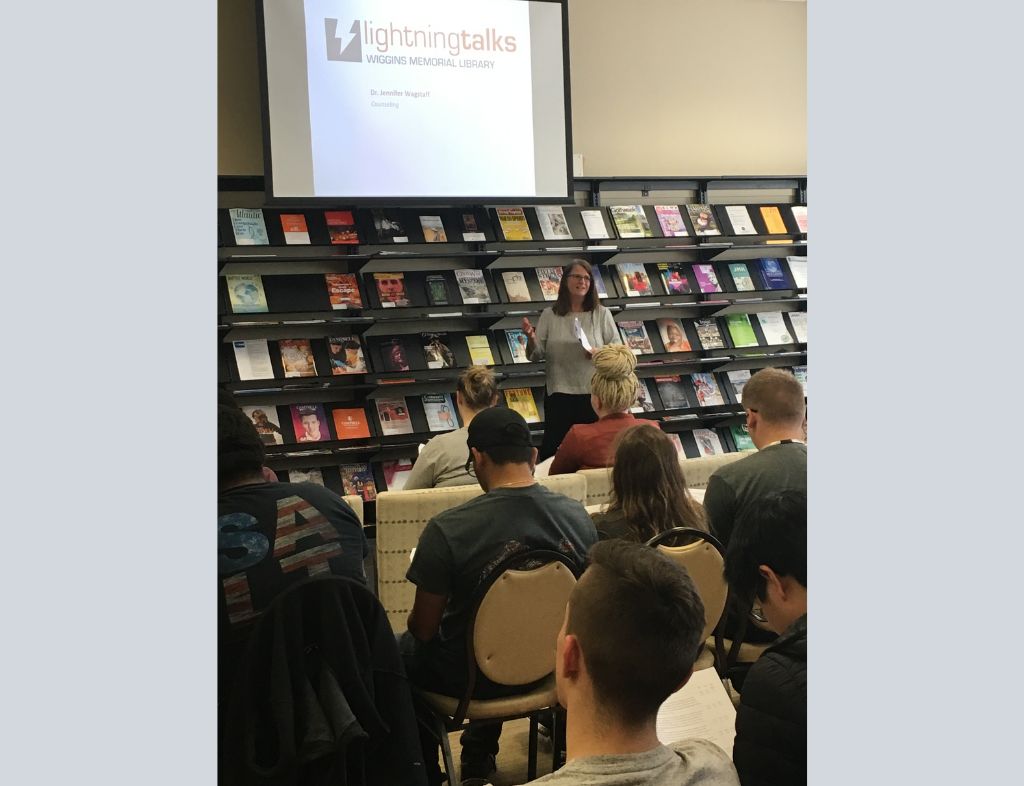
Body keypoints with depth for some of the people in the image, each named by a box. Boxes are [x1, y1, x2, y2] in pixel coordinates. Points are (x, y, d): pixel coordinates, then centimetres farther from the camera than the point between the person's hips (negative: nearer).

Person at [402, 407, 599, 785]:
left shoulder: (446, 530, -27)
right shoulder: (578, 517, -14)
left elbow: (423, 629, -16)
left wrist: (418, 625, 8)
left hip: (471, 677, -4)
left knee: (396, 650, 27)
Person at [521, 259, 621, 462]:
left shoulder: (601, 314, 2)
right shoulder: (549, 315, 3)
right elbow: (537, 356, 2)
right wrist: (531, 337, -18)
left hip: (593, 393, 0)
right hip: (559, 393, 0)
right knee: (553, 447, 3)